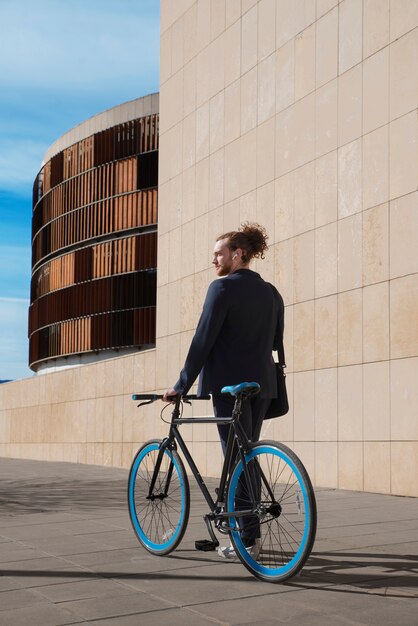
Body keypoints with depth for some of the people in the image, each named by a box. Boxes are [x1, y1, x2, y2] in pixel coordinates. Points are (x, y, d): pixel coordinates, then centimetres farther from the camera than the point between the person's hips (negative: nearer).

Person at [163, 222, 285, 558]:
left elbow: (203, 339, -13)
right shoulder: (271, 292, 12)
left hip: (230, 382, -7)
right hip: (262, 383, 7)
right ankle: (248, 527, 19)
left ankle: (247, 538, -2)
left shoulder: (223, 287, -9)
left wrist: (181, 385, -9)